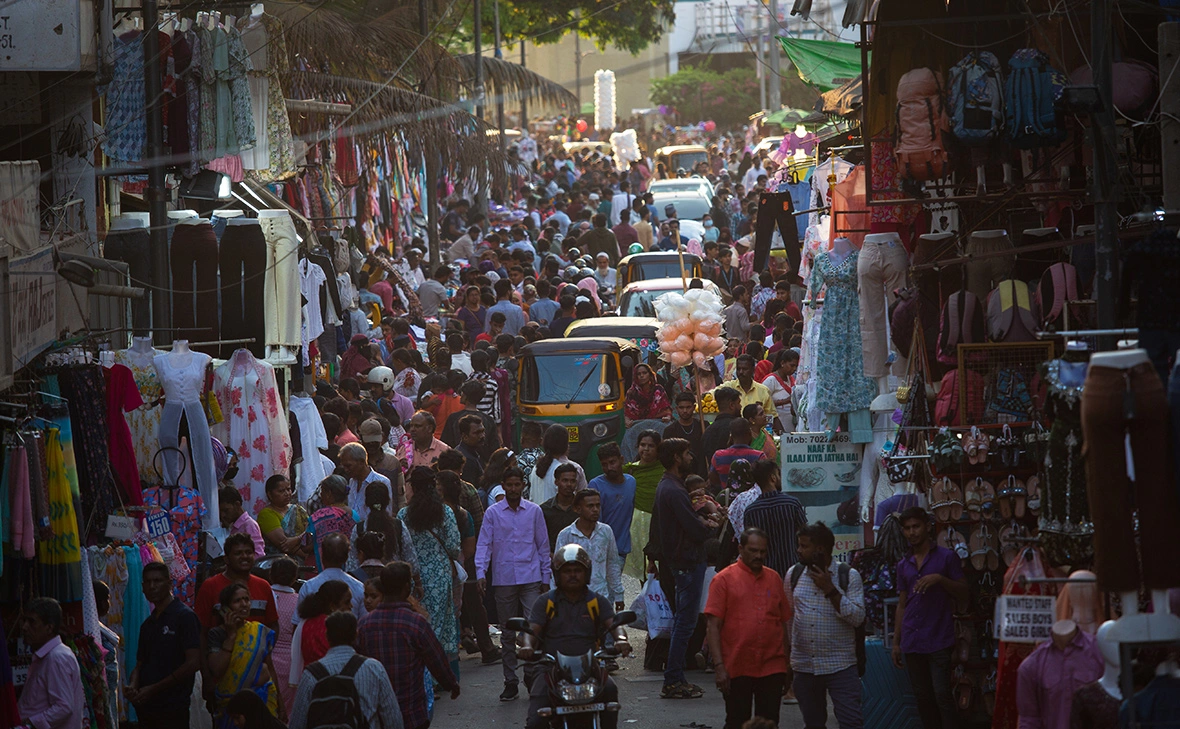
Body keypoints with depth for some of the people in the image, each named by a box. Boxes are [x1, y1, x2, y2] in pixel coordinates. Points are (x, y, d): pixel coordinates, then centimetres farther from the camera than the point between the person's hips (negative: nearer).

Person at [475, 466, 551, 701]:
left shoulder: (534, 511, 7)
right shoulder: (492, 513, 5)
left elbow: (543, 545, 12)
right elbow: (484, 544, 1)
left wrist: (546, 577, 10)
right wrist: (481, 573, -13)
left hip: (530, 578, 0)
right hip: (504, 580, 0)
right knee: (508, 633, 6)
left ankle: (532, 674, 3)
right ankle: (510, 682, 12)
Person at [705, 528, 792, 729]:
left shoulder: (774, 578, 11)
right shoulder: (724, 579, -2)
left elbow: (785, 621, 16)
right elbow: (713, 626, -5)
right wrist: (719, 666, -13)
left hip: (772, 668, 3)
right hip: (737, 670, -3)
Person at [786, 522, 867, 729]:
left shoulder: (848, 576, -4)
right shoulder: (794, 574, 6)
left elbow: (857, 617, -11)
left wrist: (830, 590, -17)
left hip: (840, 665, -4)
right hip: (804, 665, 4)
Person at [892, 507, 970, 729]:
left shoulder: (946, 557, 1)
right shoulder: (904, 565, 15)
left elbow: (963, 594, 0)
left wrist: (940, 579, -17)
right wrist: (896, 642, 14)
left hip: (939, 641, -5)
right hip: (912, 642, 5)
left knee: (942, 694, -12)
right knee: (923, 698, 7)